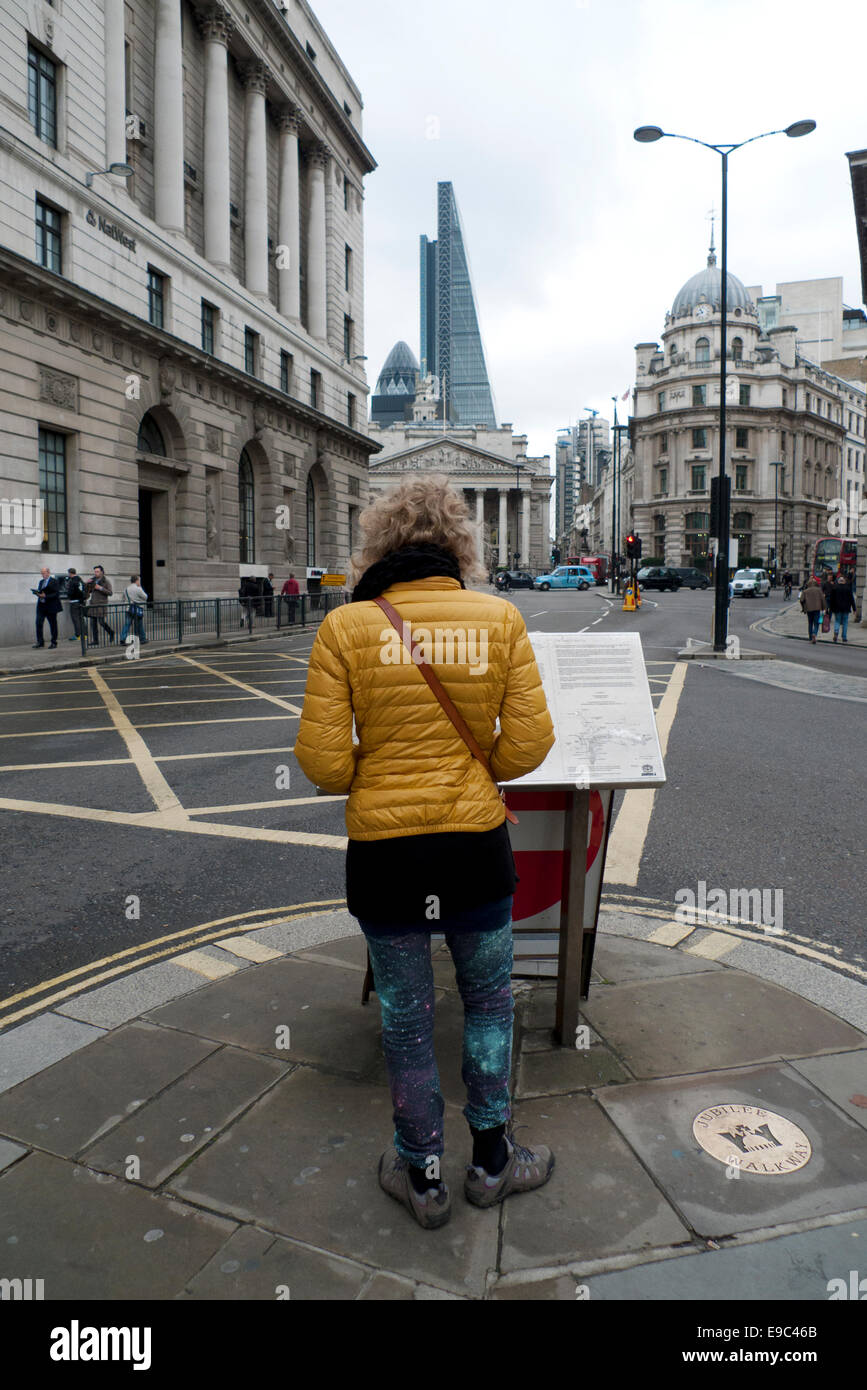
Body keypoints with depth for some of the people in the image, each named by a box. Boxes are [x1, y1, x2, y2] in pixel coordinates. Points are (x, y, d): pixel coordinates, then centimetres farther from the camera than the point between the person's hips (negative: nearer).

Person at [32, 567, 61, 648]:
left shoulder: (54, 581, -6)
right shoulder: (41, 582, 16)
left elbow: (56, 594, -13)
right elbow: (39, 592, 19)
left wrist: (45, 596, -21)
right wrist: (37, 593, -5)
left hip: (51, 607, -5)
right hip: (41, 606, 6)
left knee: (53, 625, 3)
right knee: (39, 623, -7)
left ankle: (54, 642, 12)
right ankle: (40, 641, -3)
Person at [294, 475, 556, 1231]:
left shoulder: (347, 626, -9)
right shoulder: (499, 617, -5)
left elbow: (323, 760, -11)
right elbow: (528, 744, -6)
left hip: (381, 850, 0)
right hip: (477, 845, 1)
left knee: (406, 1017, 17)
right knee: (490, 999, 24)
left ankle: (424, 1177, 37)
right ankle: (492, 1160, 39)